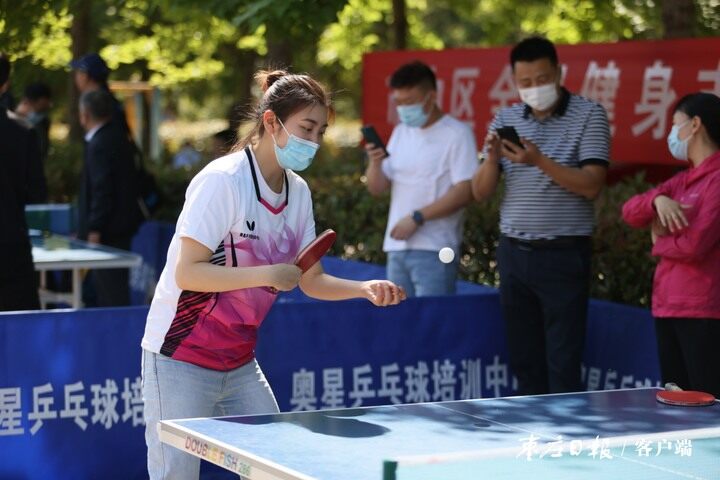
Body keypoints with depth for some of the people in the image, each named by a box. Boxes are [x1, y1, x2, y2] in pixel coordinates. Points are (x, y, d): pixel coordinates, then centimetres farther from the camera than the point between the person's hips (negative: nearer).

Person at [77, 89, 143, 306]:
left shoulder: (101, 144, -17)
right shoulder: (116, 135, 12)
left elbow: (102, 190, -21)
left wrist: (94, 229, -18)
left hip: (108, 231, -10)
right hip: (121, 225, 10)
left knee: (111, 292, -7)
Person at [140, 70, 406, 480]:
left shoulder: (298, 191, 4)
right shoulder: (222, 180, -18)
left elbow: (311, 281, 8)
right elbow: (186, 273, -23)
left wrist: (365, 288, -9)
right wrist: (267, 275, -28)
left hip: (240, 364, 7)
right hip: (181, 363, -7)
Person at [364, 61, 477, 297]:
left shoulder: (456, 133, -6)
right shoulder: (401, 132, 15)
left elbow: (465, 191, -14)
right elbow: (377, 188, 14)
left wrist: (417, 218, -16)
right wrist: (375, 163, -7)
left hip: (434, 250, -7)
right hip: (396, 248, 7)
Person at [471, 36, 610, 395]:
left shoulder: (588, 116, -4)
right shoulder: (505, 120, 9)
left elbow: (591, 186, -14)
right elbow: (481, 192, 7)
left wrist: (540, 161, -24)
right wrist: (492, 159, -13)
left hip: (563, 255, -5)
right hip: (514, 254, 5)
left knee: (563, 366, -3)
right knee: (524, 363, 10)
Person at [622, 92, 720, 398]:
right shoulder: (682, 181, 17)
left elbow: (694, 246, -17)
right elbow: (630, 212, 11)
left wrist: (659, 244, 3)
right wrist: (657, 199, -10)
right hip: (667, 307, 9)